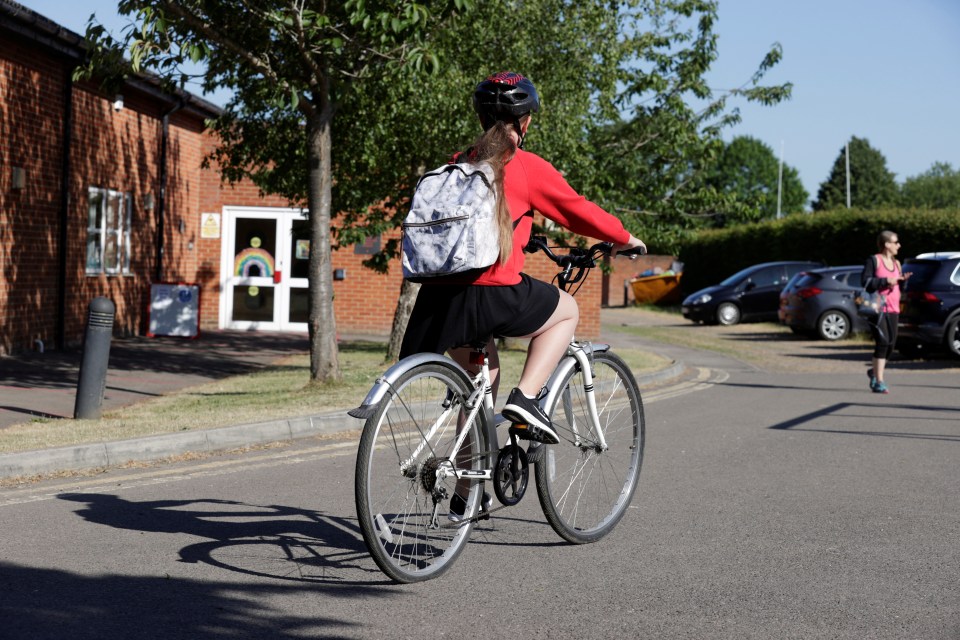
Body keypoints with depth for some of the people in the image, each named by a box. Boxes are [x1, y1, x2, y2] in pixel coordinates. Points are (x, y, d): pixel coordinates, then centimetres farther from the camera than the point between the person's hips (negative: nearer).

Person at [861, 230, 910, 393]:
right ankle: (878, 381, -9)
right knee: (882, 342, -14)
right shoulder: (874, 260, -5)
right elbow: (865, 281, -12)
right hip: (877, 308, -7)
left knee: (891, 344, 6)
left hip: (893, 309, 7)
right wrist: (886, 281, -18)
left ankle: (875, 371, 29)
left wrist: (902, 280, -1)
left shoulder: (896, 263, 16)